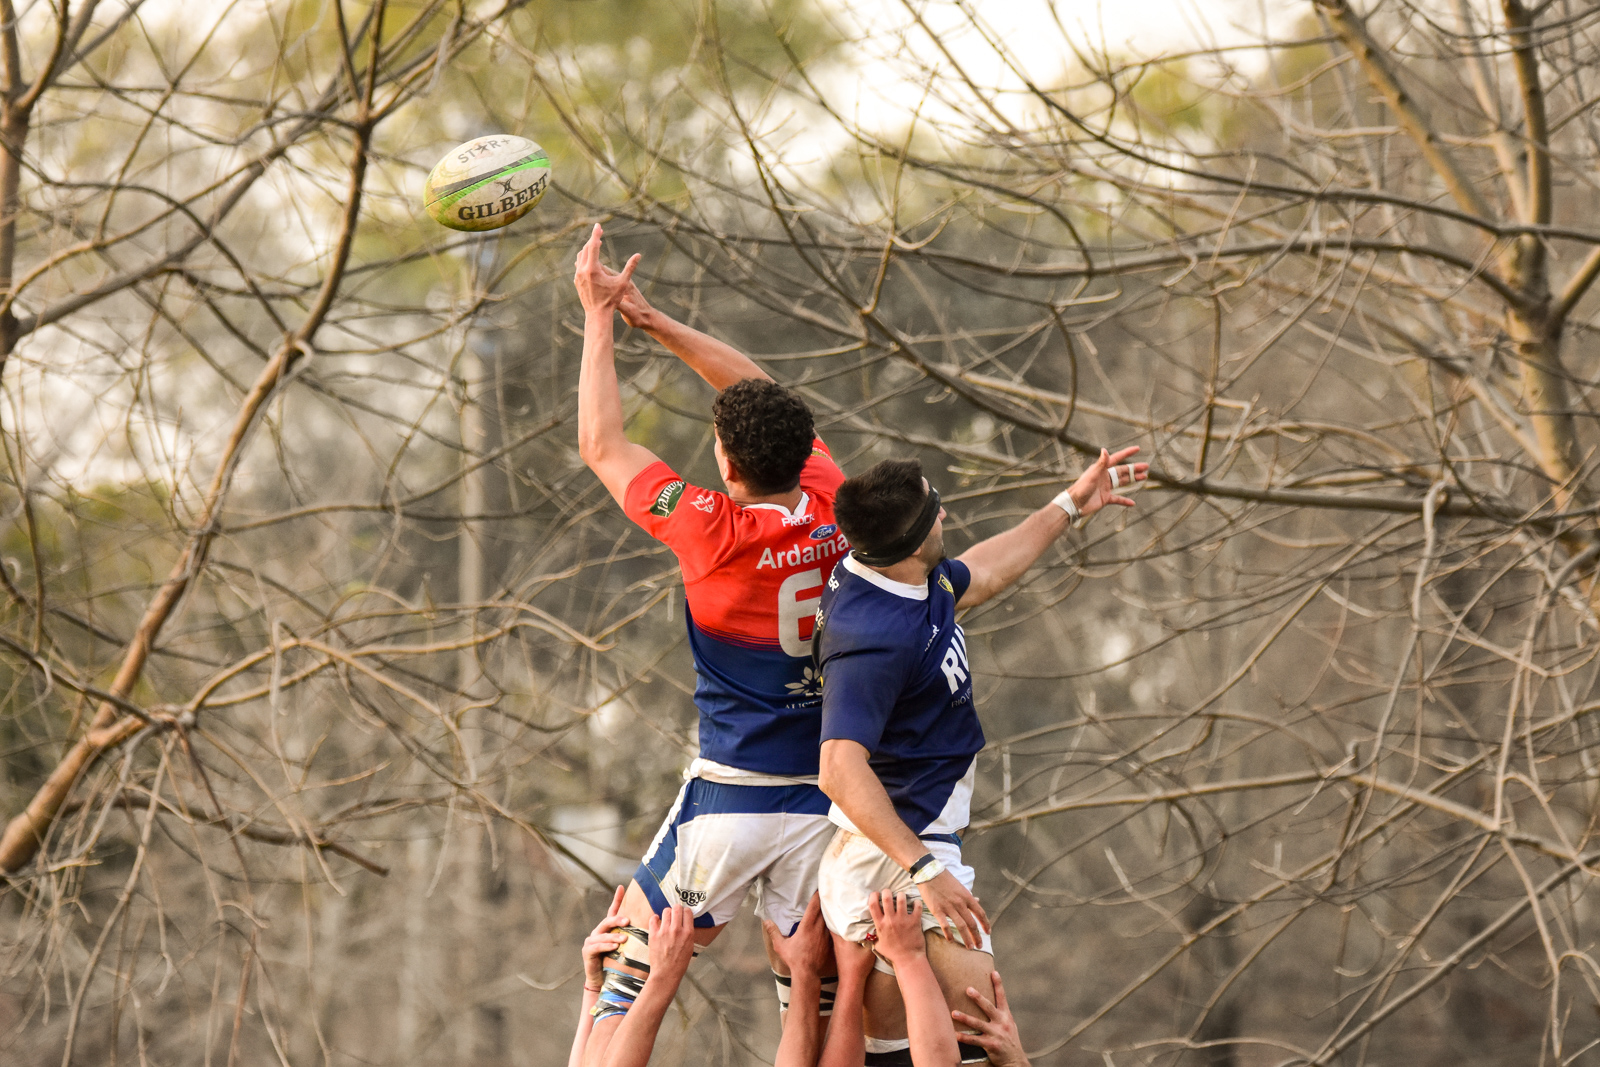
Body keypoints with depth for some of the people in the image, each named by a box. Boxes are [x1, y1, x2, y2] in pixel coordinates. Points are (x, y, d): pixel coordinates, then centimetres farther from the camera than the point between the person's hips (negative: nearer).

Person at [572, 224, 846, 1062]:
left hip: (731, 796, -4)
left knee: (629, 976, 7)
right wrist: (649, 318, 15)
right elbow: (762, 395, 14)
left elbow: (602, 446, 0)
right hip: (830, 796, 4)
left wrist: (601, 317, 8)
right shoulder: (832, 508, -2)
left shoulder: (713, 532, -14)